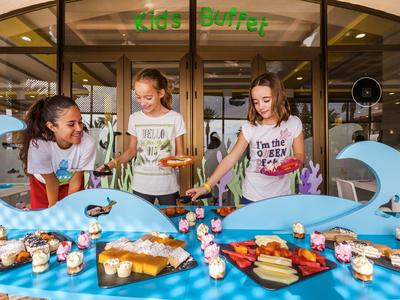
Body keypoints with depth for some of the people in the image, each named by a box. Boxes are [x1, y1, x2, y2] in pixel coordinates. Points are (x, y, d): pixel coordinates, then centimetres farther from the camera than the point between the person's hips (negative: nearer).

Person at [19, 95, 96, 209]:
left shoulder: (88, 143, -36)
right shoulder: (38, 145, -37)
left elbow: (75, 181, -19)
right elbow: (51, 183, -21)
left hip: (70, 183, 1)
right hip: (43, 183, 0)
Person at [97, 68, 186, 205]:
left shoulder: (175, 118, -8)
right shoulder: (135, 118, -1)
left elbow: (179, 152, -1)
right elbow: (132, 150, 8)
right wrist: (114, 162, -8)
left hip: (168, 186, -1)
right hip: (141, 186, 2)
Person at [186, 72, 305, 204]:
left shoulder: (293, 123, -7)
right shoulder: (250, 127, -11)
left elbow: (300, 155, 3)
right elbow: (231, 158, -12)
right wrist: (207, 186, -19)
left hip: (281, 196, 1)